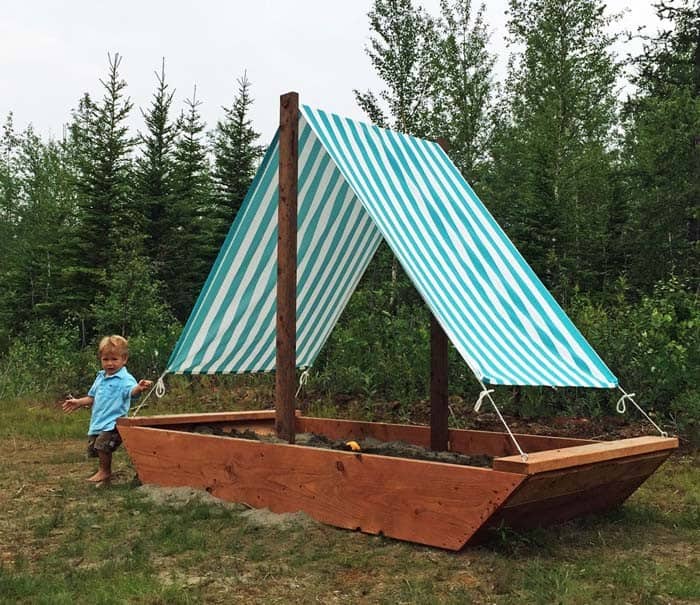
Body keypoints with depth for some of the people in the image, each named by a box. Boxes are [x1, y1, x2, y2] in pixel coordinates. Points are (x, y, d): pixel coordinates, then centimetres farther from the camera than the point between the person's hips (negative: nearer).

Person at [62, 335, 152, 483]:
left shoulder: (125, 378, -12)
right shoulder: (100, 377, 13)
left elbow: (132, 391, -33)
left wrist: (139, 388, -55)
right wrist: (78, 403, 19)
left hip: (113, 422, -8)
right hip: (97, 421, 9)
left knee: (102, 444, -22)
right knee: (92, 447, 13)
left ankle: (105, 472, -1)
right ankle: (103, 469, 33)